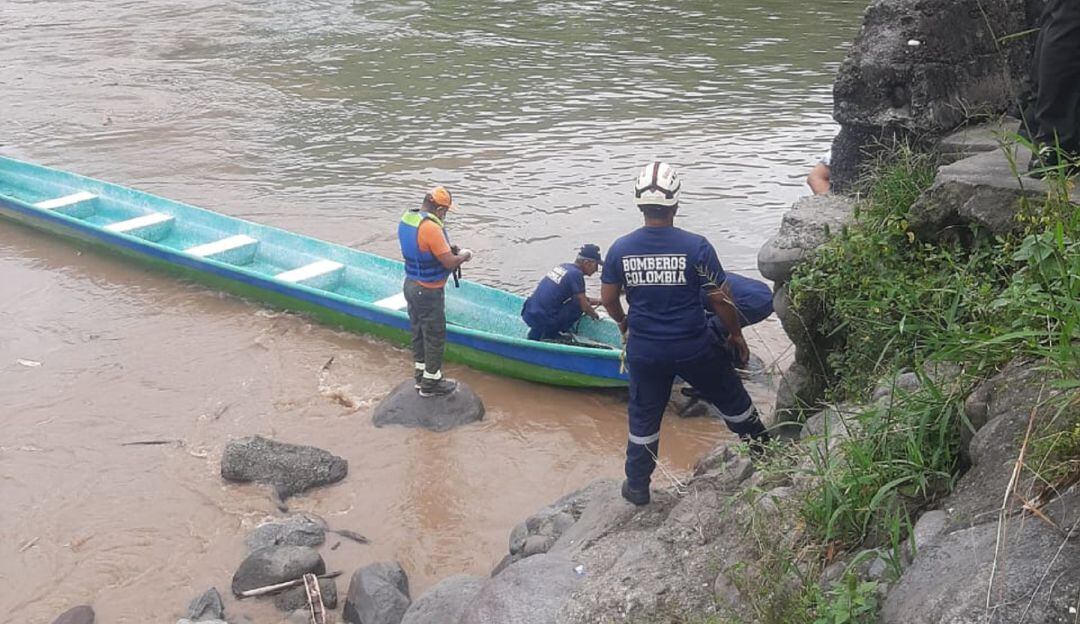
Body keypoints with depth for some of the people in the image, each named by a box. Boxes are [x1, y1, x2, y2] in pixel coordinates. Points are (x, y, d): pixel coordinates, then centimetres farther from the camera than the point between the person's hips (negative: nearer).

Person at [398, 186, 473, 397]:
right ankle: (430, 383, 19)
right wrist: (464, 255, -6)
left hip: (410, 284, 9)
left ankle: (420, 375, 35)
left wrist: (447, 249, 7)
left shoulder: (406, 219, 0)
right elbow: (449, 263, -26)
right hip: (428, 292, -9)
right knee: (435, 336, 7)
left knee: (418, 332, 21)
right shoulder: (431, 228, -28)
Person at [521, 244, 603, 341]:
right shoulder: (576, 274, -12)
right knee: (578, 304, -4)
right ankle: (550, 334, 4)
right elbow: (584, 306, -7)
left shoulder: (563, 266, 13)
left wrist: (596, 301, 22)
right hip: (543, 320, -8)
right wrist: (595, 315, 13)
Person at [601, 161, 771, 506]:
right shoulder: (695, 246, -16)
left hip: (644, 351, 2)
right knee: (730, 397, 21)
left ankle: (637, 487, 28)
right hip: (694, 347, -2)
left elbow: (608, 298, 2)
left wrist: (623, 322, 23)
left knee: (643, 416, 18)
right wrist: (736, 334, 7)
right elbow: (720, 297, -10)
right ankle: (764, 449, 40)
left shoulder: (620, 248, -9)